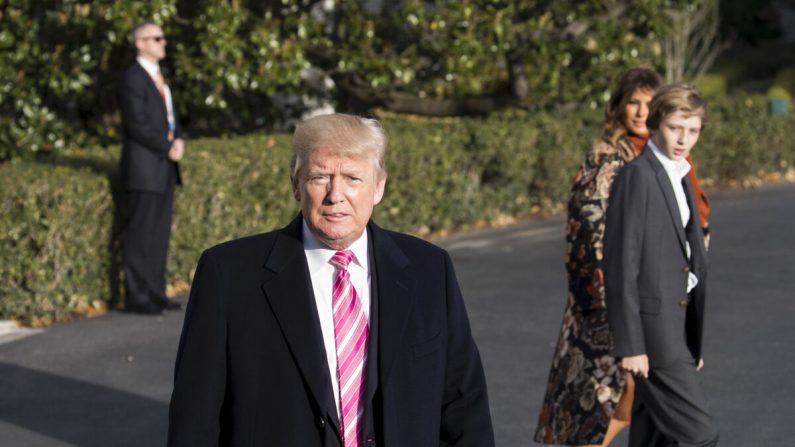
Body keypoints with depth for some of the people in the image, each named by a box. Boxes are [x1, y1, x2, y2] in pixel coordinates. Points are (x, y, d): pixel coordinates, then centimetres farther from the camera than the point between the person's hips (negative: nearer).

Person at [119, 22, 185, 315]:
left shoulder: (157, 76, 16)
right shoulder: (133, 79, -14)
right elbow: (138, 126, -20)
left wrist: (179, 141, -2)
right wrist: (168, 149, -12)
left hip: (164, 167, 9)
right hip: (143, 167, -9)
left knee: (159, 233, 9)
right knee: (141, 234, -5)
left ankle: (155, 293, 13)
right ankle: (136, 297, 0)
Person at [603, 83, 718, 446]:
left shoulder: (679, 178, 16)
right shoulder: (637, 176, -13)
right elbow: (621, 263, -16)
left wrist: (693, 343, 20)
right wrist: (629, 344, -19)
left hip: (677, 326, 9)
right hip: (653, 325, -9)